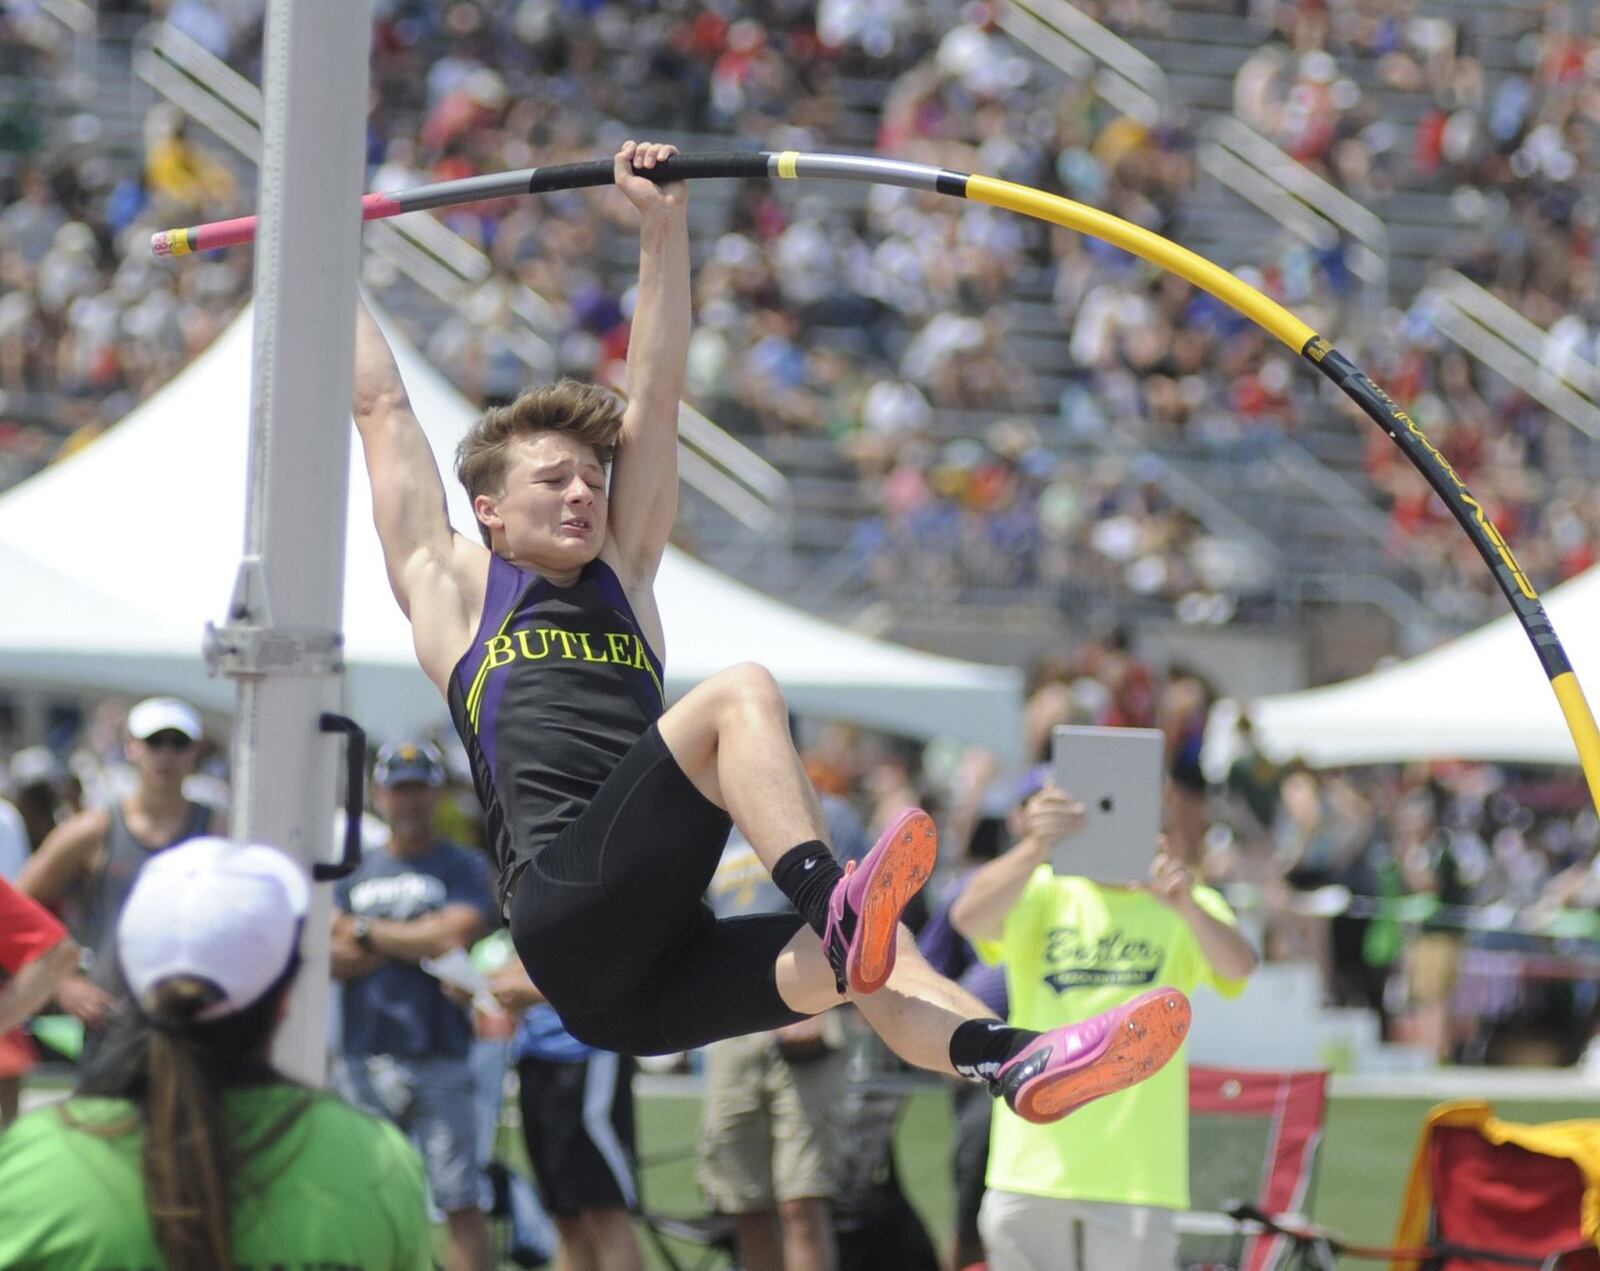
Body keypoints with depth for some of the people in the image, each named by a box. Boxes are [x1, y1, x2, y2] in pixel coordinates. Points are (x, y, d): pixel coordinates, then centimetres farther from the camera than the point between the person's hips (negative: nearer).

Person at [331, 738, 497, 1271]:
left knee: (460, 1200, -6)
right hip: (363, 1061, 3)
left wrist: (368, 933, -2)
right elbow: (333, 957, 2)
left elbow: (456, 937, -13)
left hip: (439, 1062, -3)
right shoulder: (355, 871, 14)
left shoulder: (463, 868, 4)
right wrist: (421, 941, -7)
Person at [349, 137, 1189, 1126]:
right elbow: (383, 406, 23)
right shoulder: (456, 588, 19)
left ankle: (1011, 1061, -48)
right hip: (568, 907, -6)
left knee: (860, 960, -21)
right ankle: (833, 902, -47)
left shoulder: (623, 583, 32)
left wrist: (665, 229, 26)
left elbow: (653, 402, 29)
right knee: (740, 693, -24)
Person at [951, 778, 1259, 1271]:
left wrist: (1187, 906, -40)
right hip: (1032, 1170, 1)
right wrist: (1036, 847, -39)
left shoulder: (1188, 909, 4)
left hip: (1137, 1173, -1)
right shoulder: (1042, 894, 4)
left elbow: (1237, 967, -17)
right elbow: (970, 916, -18)